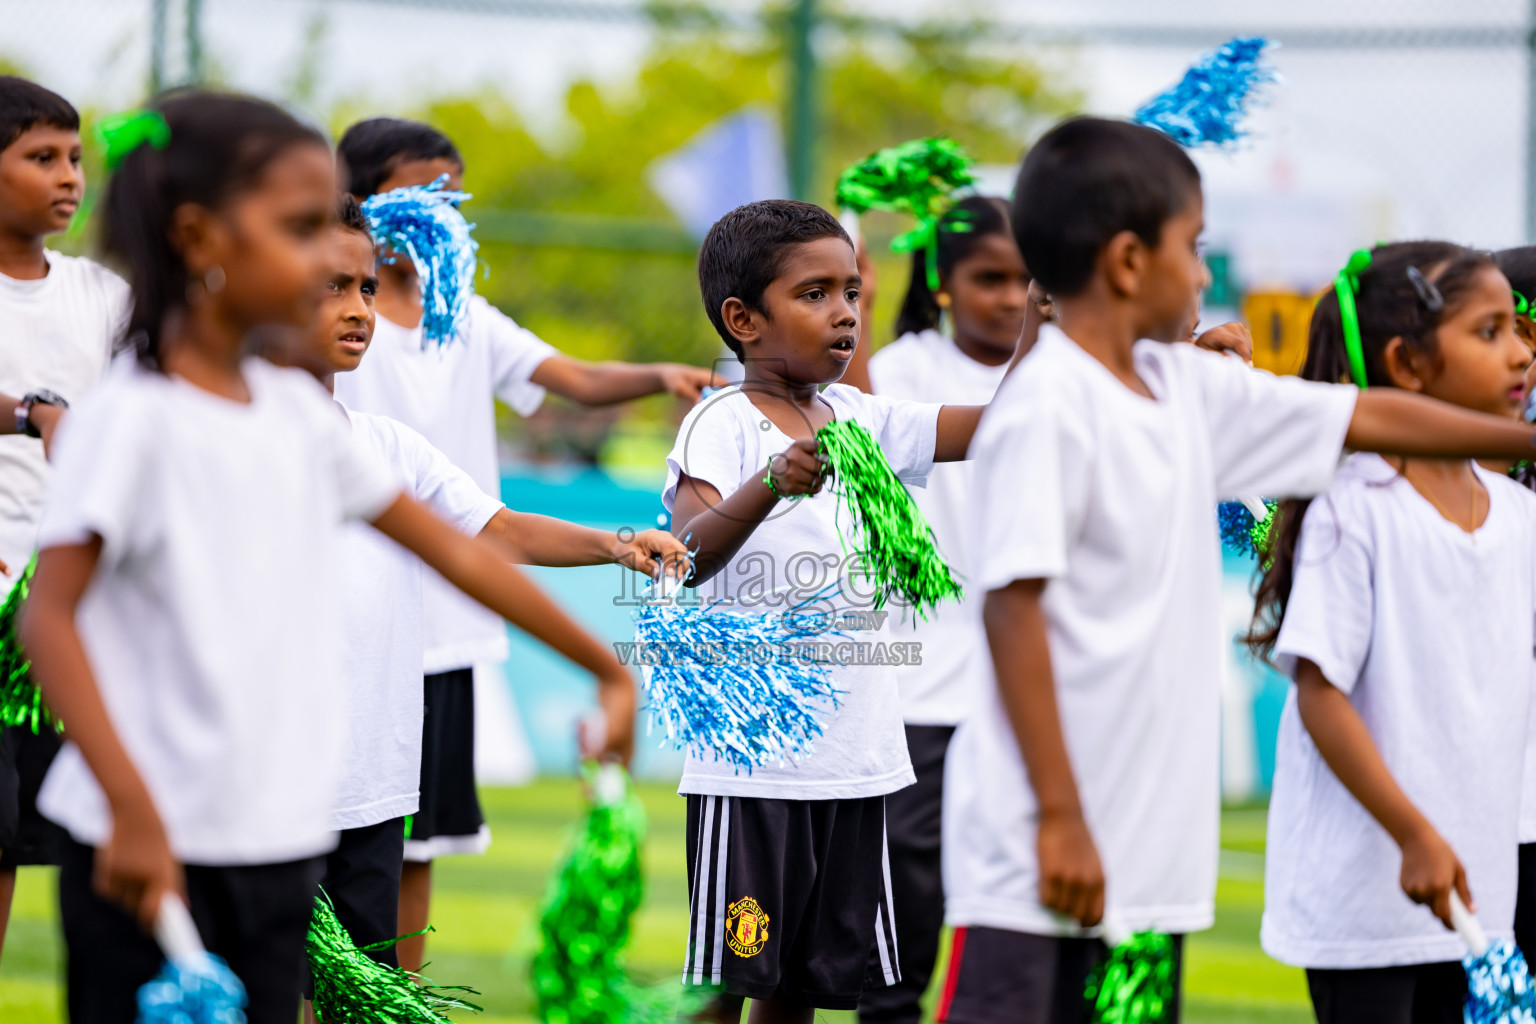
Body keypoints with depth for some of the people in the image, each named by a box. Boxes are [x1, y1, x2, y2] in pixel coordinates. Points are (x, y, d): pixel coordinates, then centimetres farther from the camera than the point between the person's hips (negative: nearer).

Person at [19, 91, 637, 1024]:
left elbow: (453, 550, 17)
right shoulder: (132, 419, -12)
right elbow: (50, 617, -19)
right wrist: (132, 808, -29)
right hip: (156, 845, -7)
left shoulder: (297, 413, 9)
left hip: (280, 843, 7)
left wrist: (607, 668, 20)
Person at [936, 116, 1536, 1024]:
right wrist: (1061, 818, -20)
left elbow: (1369, 419, 20)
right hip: (1039, 846, -9)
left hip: (1152, 841, 9)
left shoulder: (1186, 388, 10)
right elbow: (1011, 610, -18)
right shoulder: (1045, 409, -14)